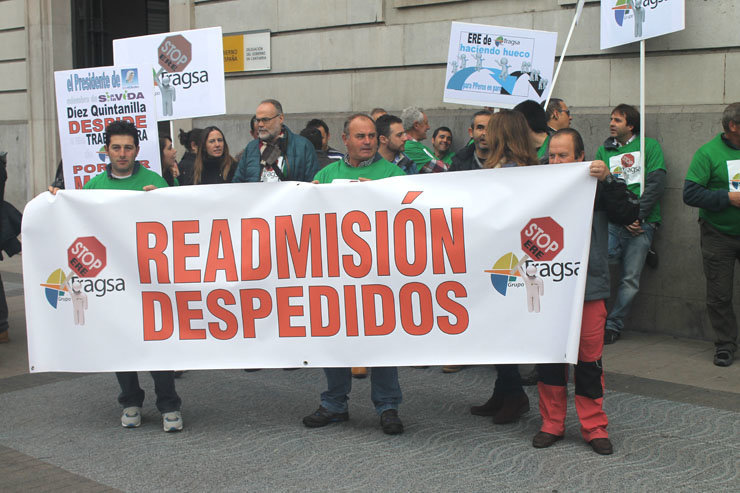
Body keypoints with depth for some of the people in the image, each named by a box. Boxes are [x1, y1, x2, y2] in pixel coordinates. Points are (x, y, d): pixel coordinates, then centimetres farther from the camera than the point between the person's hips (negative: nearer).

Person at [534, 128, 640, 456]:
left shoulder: (597, 186, 2)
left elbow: (628, 214, -8)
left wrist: (608, 180, -17)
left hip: (588, 288, -2)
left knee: (589, 359, 3)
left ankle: (594, 427, 16)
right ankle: (552, 424, 21)